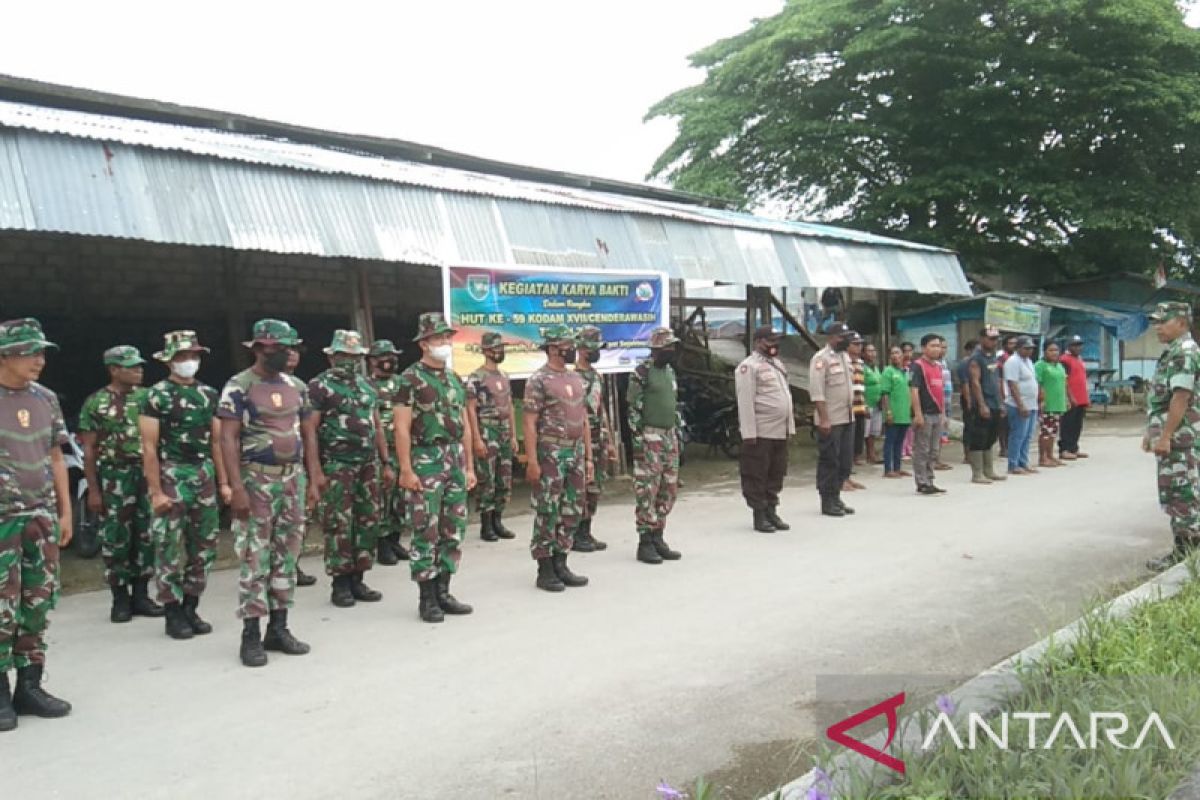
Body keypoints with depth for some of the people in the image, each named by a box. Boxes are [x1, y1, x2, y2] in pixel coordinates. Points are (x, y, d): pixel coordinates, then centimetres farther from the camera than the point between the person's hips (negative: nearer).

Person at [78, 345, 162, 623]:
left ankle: (141, 595, 18)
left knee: (146, 536, 7)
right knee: (116, 539, 1)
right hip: (114, 477, -3)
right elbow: (89, 450, -2)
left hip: (148, 474, 4)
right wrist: (93, 490, -7)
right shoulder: (96, 403, -2)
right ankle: (120, 599, 12)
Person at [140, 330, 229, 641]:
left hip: (204, 475, 5)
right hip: (171, 476, -5)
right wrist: (156, 492, -15)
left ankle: (191, 608, 20)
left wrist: (223, 482, 7)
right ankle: (173, 614, 10)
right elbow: (149, 447, -9)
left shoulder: (209, 394, 11)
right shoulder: (156, 395, -5)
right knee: (171, 550, -1)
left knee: (204, 547, 8)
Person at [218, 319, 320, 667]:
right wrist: (236, 488, -18)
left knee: (287, 555, 9)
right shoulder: (238, 387, -7)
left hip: (293, 478, 6)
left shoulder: (297, 387, 10)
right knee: (254, 559, -2)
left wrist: (314, 479, 8)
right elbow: (229, 439, -12)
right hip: (257, 480, -6)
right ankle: (251, 635, 6)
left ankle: (278, 628, 19)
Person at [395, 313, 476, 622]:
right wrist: (406, 470, -16)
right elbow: (402, 428, -11)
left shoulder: (455, 379, 14)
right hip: (426, 460, -7)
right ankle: (426, 598, 8)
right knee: (426, 532, -1)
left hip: (456, 460, 7)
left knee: (454, 531, 9)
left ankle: (443, 592, 20)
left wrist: (469, 466, 14)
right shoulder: (411, 378, -6)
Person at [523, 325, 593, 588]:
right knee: (547, 513, -1)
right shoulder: (538, 380, -8)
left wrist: (588, 457, 13)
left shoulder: (576, 379, 14)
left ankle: (560, 564, 21)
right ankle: (545, 570, 7)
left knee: (572, 511, 10)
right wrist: (532, 461, -18)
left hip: (576, 452, 7)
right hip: (550, 453, -7)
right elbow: (530, 423, -12)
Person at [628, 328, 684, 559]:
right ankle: (645, 543, 1)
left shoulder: (670, 371, 15)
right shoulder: (642, 372, -9)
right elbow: (633, 408, -12)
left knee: (669, 490, 9)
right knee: (647, 491, -5)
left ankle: (658, 538, 18)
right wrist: (636, 437, -17)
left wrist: (679, 433, 18)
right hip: (649, 437, -8)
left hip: (669, 436, 8)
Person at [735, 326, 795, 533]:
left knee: (776, 475, 12)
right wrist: (749, 433, -19)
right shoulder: (749, 366, -9)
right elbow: (745, 402, -15)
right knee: (757, 475, -1)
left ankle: (771, 512, 21)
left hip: (781, 431, 8)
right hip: (760, 432, -8)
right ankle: (759, 515, 6)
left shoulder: (777, 364, 19)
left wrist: (790, 425, 16)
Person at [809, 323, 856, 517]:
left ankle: (836, 498, 21)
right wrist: (824, 419, -21)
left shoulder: (845, 356, 15)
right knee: (829, 461, -2)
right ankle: (827, 502, 5)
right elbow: (817, 392, -17)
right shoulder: (821, 358, -11)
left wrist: (852, 409, 15)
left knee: (845, 461, 11)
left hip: (848, 418, 8)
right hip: (830, 421, -8)